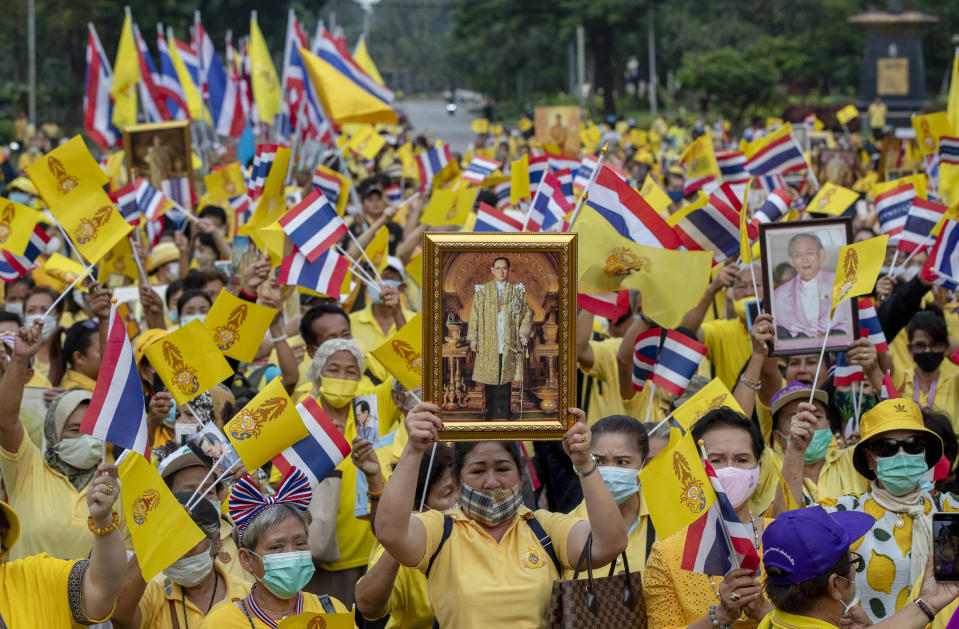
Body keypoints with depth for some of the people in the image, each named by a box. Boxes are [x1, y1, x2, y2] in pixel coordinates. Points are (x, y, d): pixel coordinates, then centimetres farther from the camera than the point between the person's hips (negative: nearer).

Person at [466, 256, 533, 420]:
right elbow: (474, 315, 7)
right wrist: (473, 338, 0)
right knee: (490, 381, -1)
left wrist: (524, 332, -6)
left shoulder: (518, 291, 9)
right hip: (488, 344, 0)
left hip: (509, 344, 0)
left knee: (506, 380, -1)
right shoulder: (482, 291, 8)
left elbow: (527, 313, 9)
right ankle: (491, 412, 5)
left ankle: (505, 413, 3)